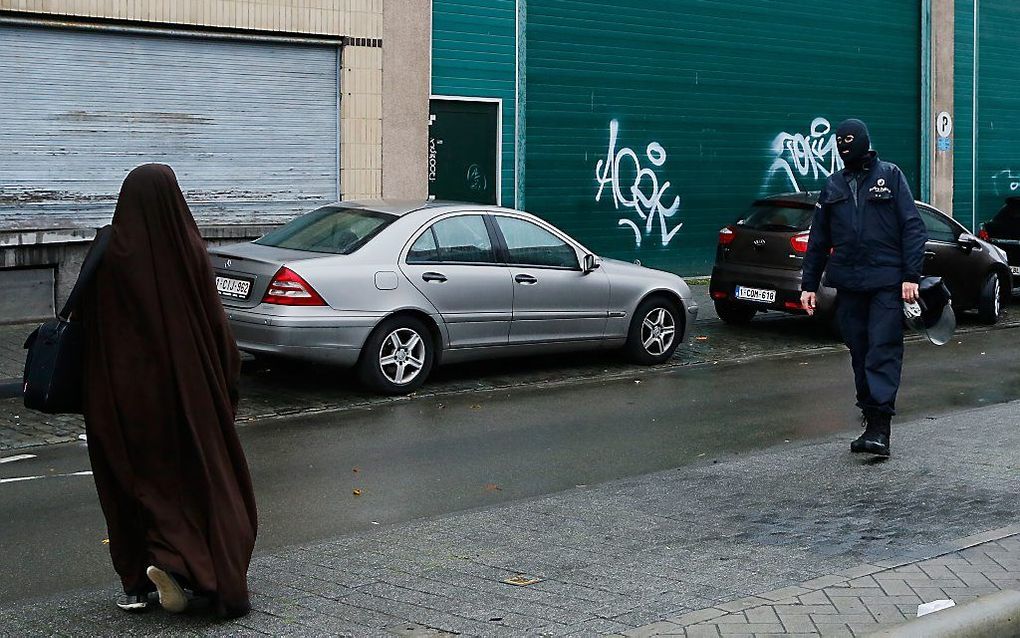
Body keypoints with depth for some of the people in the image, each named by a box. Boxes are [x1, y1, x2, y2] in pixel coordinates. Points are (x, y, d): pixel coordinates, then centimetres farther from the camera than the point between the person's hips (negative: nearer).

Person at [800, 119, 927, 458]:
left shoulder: (890, 176, 3)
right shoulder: (833, 186, 15)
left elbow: (913, 227, -2)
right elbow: (818, 239, 18)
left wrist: (911, 275, -10)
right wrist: (809, 284, 14)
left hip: (887, 282, -4)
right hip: (848, 284, 5)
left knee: (883, 351, -10)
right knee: (859, 352, 6)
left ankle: (880, 426, -14)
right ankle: (871, 419, 13)